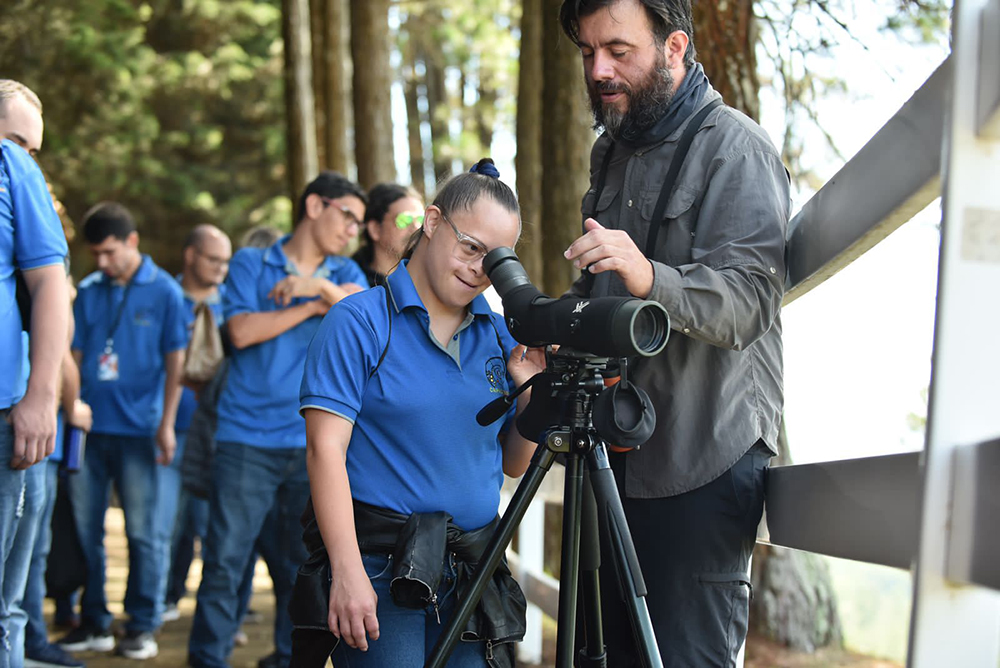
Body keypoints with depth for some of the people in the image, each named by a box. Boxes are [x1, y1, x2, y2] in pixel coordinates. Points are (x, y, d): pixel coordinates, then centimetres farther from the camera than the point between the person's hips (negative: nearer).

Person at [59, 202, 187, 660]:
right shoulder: (89, 291, 8)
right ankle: (93, 622, 16)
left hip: (136, 428, -3)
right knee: (85, 528, 6)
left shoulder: (163, 291, 0)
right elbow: (74, 355, 11)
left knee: (140, 531, 1)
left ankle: (142, 626, 10)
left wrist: (166, 425, -5)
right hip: (88, 427, 3)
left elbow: (175, 361, 0)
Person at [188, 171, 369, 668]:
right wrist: (315, 306, -3)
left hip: (314, 440, 3)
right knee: (225, 556, -6)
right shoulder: (251, 264, 8)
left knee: (303, 560, 6)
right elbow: (242, 330, -7)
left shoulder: (345, 274, 17)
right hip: (247, 437, -3)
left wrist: (323, 286, -12)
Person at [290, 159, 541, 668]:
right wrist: (348, 571, -19)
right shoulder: (359, 322, -2)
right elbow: (327, 449, -10)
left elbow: (514, 464, 18)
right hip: (378, 566, -5)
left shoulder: (500, 336, 13)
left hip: (472, 574, 5)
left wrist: (529, 390, -1)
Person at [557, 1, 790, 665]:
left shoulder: (736, 148, -9)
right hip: (615, 456, 8)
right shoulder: (613, 149, 17)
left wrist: (651, 278, -39)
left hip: (703, 466, -8)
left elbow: (748, 302, -24)